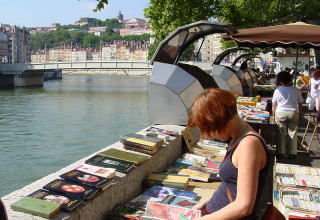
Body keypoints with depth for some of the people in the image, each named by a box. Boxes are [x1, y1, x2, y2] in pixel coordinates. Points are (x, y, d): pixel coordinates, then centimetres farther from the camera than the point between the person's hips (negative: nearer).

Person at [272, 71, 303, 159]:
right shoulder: (296, 90, -1)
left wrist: (274, 115, 10)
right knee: (292, 134, 8)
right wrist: (300, 114, 18)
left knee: (281, 134, 7)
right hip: (293, 113, 1)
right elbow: (300, 104, 6)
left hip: (280, 113, -1)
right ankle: (292, 153, 13)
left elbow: (274, 105, -1)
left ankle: (280, 152, 11)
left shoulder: (278, 90, -5)